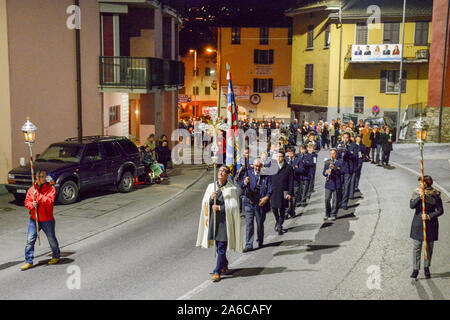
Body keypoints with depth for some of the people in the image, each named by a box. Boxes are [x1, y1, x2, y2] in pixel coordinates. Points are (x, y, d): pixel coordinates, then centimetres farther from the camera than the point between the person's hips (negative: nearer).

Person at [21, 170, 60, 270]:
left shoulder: (50, 188, -8)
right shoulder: (31, 189, 3)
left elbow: (49, 201, -20)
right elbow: (26, 202, 6)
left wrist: (38, 195, -24)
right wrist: (32, 204, -16)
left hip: (47, 220, -3)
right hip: (34, 219, 3)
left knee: (52, 239, 12)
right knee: (30, 240, -1)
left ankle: (56, 257, 34)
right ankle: (29, 261, 8)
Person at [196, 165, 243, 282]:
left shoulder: (231, 189, -5)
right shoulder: (211, 186, 8)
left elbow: (233, 207, -8)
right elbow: (204, 203, 5)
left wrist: (220, 208, -14)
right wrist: (211, 198, -14)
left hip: (225, 220, -4)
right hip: (213, 219, 5)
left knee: (221, 247, -6)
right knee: (218, 245, 14)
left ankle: (217, 272, -2)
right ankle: (224, 266, 35)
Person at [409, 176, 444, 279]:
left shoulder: (435, 194, -7)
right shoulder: (416, 192, 0)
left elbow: (440, 211, -6)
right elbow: (411, 205, -11)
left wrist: (429, 216, -17)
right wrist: (420, 197, -23)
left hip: (431, 223, -1)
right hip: (418, 223, 1)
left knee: (429, 247, 10)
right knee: (416, 246, 1)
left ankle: (427, 268, 28)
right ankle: (415, 269, 9)